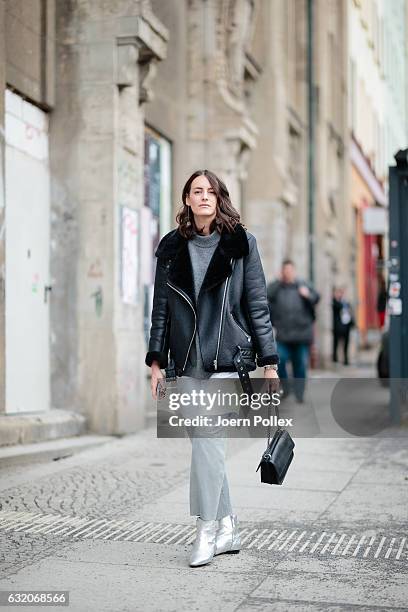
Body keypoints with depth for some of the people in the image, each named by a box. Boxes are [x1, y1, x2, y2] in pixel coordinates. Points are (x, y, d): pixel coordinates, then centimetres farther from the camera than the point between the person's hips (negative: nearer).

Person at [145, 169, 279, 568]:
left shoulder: (240, 244, 3)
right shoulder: (171, 248, 10)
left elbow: (257, 305, 3)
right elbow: (161, 307, 13)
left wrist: (269, 362, 0)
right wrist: (156, 360, 7)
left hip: (227, 359, -4)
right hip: (187, 362, 4)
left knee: (207, 439, -14)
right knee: (205, 444, 8)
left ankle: (207, 531, -4)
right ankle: (228, 527, 21)